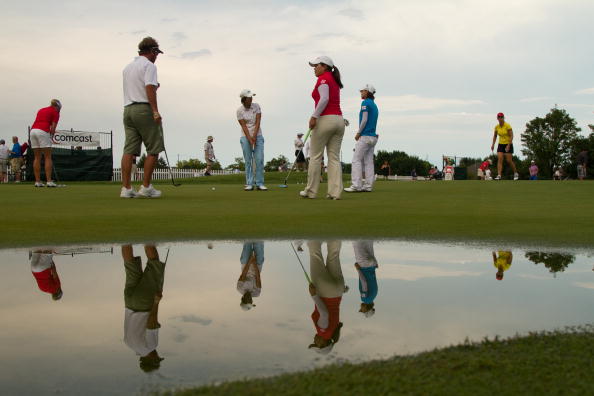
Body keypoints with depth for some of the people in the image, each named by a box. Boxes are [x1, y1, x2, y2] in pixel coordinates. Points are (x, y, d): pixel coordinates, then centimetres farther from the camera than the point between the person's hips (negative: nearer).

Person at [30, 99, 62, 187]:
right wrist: (51, 139, 5)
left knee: (37, 158, 9)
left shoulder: (41, 110, 27)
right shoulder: (55, 112, 8)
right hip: (43, 132, -6)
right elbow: (53, 128, -2)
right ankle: (49, 181, -7)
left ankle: (37, 182, 7)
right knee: (48, 158, -1)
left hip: (33, 130, 6)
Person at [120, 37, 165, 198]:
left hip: (128, 109, 8)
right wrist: (155, 111, -22)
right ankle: (146, 187, -3)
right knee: (154, 149, -1)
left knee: (129, 150, 1)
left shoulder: (127, 67, 22)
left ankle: (126, 188, -4)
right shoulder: (149, 65, -4)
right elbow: (149, 87, -17)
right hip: (144, 109, -8)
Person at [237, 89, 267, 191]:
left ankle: (260, 183, -2)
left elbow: (258, 122, -6)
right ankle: (249, 184, 4)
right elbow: (243, 126, -10)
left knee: (259, 160, -6)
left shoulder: (256, 106, -1)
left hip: (258, 136, 1)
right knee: (248, 161, -1)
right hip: (246, 137, -1)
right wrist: (250, 139, -17)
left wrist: (254, 136, -14)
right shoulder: (239, 110, -6)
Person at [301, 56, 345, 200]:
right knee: (334, 157, 4)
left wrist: (314, 116, -21)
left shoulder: (323, 78, -5)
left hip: (325, 119, -8)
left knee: (315, 156, 1)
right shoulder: (335, 80, 20)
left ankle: (311, 191, 6)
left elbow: (324, 99, -19)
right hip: (339, 119, 8)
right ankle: (335, 192, -2)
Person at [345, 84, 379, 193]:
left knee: (356, 159, -8)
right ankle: (368, 186, 5)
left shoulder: (365, 103, -8)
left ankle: (356, 185, -13)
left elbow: (364, 120, -14)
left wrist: (358, 133, -6)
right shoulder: (374, 105, 18)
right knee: (368, 161, 7)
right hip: (373, 136, 9)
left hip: (365, 136, -9)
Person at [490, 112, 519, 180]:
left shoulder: (507, 126, -14)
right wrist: (493, 144, 6)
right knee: (499, 159, -11)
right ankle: (499, 175, -17)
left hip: (508, 144, -4)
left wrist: (508, 145, -21)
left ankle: (516, 173, 20)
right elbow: (495, 136, 15)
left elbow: (511, 136, -15)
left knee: (509, 161, -3)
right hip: (500, 144, 4)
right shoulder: (497, 127, 2)